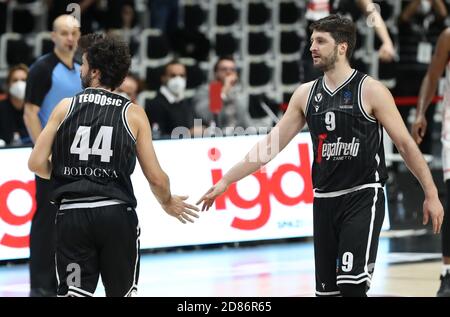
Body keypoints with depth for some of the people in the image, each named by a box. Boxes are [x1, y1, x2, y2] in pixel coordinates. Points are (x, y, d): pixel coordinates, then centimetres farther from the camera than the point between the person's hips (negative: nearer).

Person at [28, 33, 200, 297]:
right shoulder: (133, 114, 3)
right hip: (117, 214, 0)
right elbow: (156, 177, 1)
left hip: (72, 214, 0)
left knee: (73, 293, 0)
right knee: (123, 293, 12)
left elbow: (37, 164, 1)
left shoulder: (66, 107, 4)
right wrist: (168, 203, 23)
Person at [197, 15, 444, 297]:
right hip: (325, 199, 5)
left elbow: (405, 143, -3)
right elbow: (270, 145, 11)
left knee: (352, 285, -18)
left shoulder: (370, 90, -6)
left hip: (363, 197, -5)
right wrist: (225, 181, 8)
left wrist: (431, 195, -6)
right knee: (326, 289, 6)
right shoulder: (306, 94, 8)